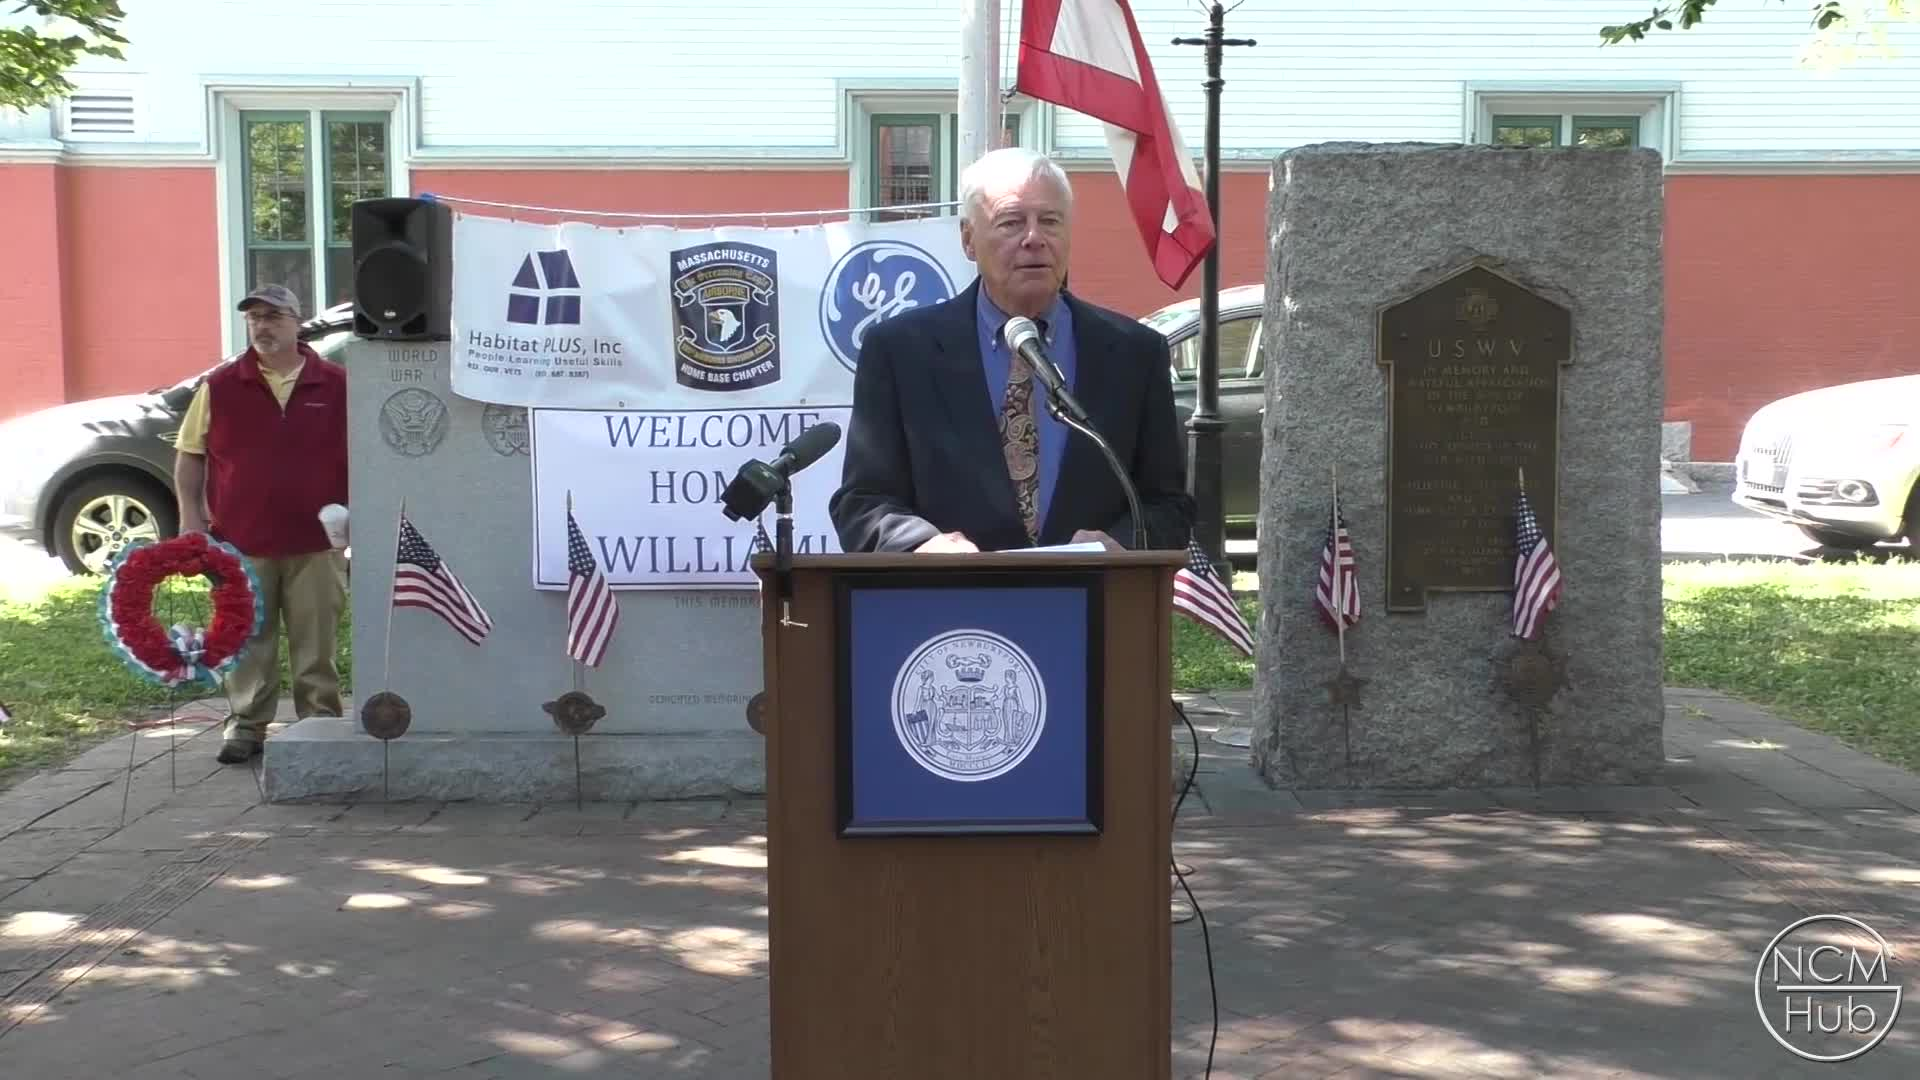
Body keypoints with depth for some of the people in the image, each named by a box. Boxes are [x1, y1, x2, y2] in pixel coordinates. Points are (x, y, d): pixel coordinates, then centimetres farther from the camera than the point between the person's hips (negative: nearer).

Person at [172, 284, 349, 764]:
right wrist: (191, 514, -3)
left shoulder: (338, 384, 0)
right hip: (241, 540, 1)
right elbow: (189, 454, 6)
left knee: (315, 643, 7)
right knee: (246, 640, 7)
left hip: (316, 542, 0)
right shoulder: (219, 386, 1)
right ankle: (246, 725, 17)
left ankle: (321, 723, 17)